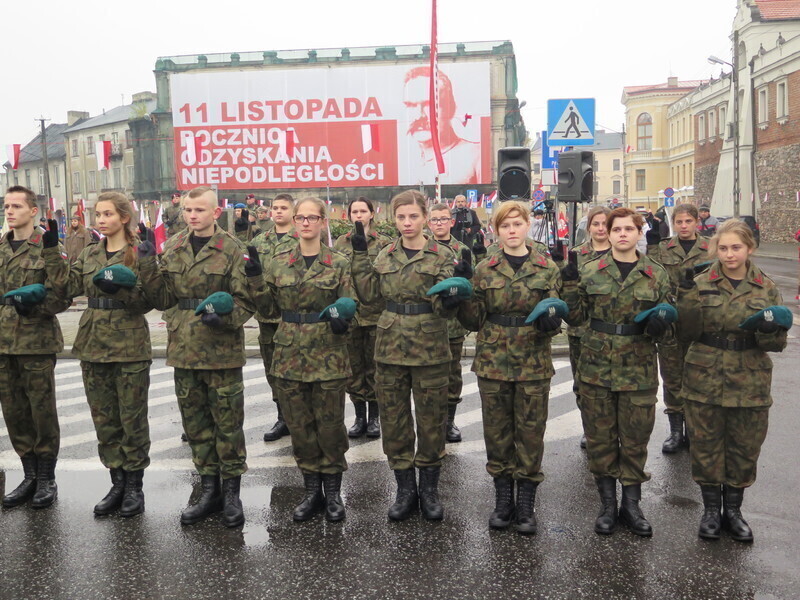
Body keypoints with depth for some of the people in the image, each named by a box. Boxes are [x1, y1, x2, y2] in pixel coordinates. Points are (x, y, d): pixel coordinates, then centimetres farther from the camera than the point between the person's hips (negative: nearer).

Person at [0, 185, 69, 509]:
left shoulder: (47, 248, -6)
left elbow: (63, 296, -10)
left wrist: (35, 304, -22)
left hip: (37, 341, -6)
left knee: (42, 411, 2)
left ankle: (47, 479, 16)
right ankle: (30, 475, 25)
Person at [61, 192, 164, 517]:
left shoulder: (140, 253, -6)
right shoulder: (89, 255, 11)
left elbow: (151, 301, -11)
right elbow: (67, 289, 0)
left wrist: (142, 271, -26)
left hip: (130, 346, -6)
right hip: (94, 345, 6)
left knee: (132, 417, 4)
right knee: (104, 418, 12)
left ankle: (134, 486, 18)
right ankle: (117, 482, 25)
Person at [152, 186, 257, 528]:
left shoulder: (232, 250, -5)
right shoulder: (172, 248, 10)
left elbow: (246, 301, -5)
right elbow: (164, 297, 13)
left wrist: (225, 318, -24)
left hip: (221, 348, -5)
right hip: (184, 348, 5)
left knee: (228, 422, 3)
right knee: (195, 422, 12)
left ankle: (231, 493, 17)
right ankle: (209, 490, 26)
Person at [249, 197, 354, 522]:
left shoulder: (338, 263, -1)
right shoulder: (278, 263, 6)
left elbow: (349, 305, -1)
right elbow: (267, 309, 7)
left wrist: (341, 316, -23)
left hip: (328, 355, -2)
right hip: (290, 355, 3)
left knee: (330, 425, 6)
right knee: (300, 426, 10)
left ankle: (333, 491, 24)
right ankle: (312, 491, 26)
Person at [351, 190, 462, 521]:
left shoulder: (442, 255, -4)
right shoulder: (386, 255, 8)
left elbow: (446, 307, -8)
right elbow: (368, 294, 3)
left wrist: (449, 300, -31)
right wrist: (360, 256, -1)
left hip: (429, 349, -3)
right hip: (390, 347, 4)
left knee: (431, 419, 8)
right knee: (393, 419, 9)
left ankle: (429, 489, 25)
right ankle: (405, 488, 25)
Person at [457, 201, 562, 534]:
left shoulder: (548, 269, 1)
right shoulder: (484, 270, 3)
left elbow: (555, 316, 3)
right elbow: (475, 320, 3)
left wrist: (549, 321, -21)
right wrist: (462, 298, -16)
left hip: (533, 363, -1)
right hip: (492, 362, 1)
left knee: (530, 431, 6)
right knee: (497, 431, 9)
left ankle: (526, 503, 21)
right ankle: (503, 497, 26)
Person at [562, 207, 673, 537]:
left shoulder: (657, 275, 3)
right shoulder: (590, 271, 1)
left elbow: (668, 326, 8)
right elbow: (576, 317, 1)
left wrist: (658, 326, -16)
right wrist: (571, 284, -14)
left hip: (639, 370, 0)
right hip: (596, 368, 0)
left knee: (635, 441, 10)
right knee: (600, 439, 8)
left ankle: (631, 504, 27)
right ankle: (608, 505, 25)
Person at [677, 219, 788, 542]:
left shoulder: (767, 289, 1)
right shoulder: (701, 284, -3)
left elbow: (777, 344, 1)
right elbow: (687, 333, -7)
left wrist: (770, 331, -22)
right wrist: (688, 298, -21)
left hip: (750, 384, 1)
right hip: (705, 381, -1)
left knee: (744, 449, 12)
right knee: (706, 446, 8)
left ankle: (733, 510, 31)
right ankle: (711, 509, 27)